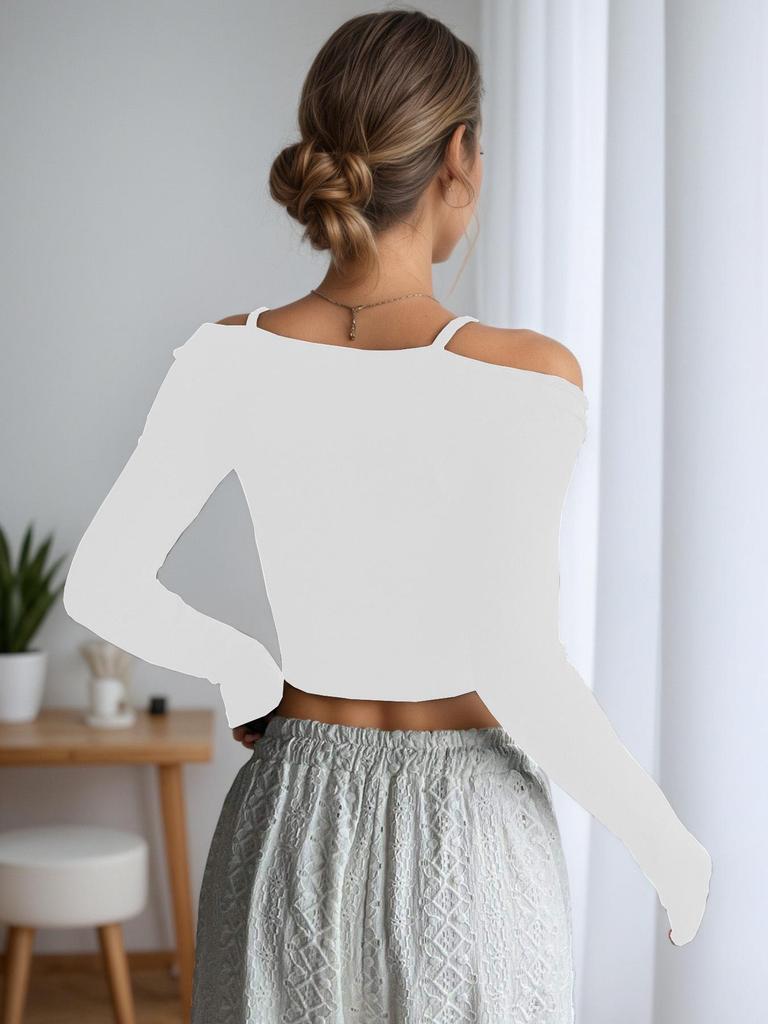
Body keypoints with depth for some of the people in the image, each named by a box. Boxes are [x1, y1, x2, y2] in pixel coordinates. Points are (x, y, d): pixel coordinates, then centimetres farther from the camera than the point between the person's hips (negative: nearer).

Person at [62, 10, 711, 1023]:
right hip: (467, 841, -3)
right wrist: (668, 843, -8)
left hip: (293, 826, 4)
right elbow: (518, 669, -24)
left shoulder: (235, 357, -6)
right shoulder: (522, 377, -18)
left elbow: (101, 586, -4)